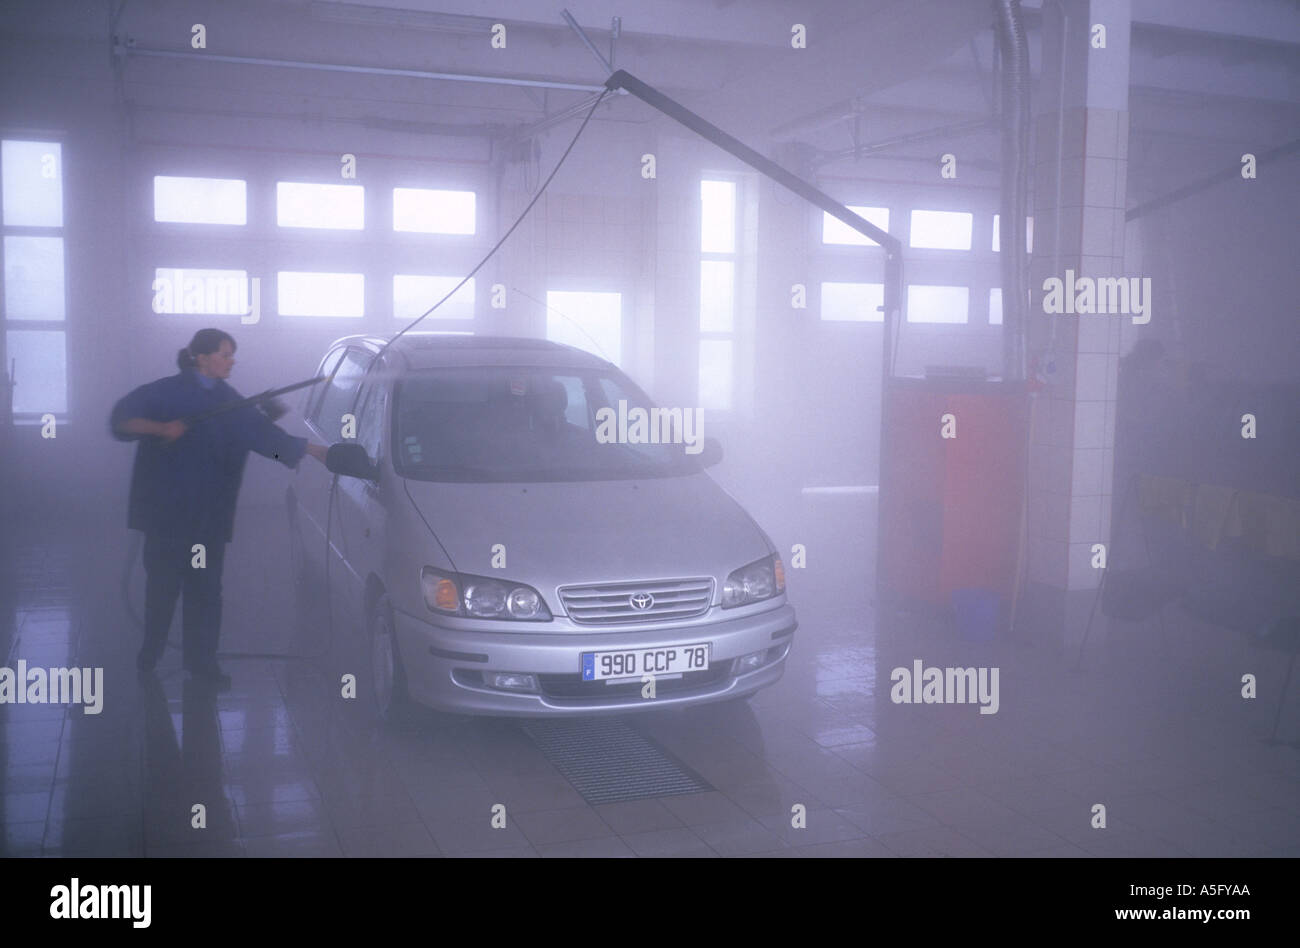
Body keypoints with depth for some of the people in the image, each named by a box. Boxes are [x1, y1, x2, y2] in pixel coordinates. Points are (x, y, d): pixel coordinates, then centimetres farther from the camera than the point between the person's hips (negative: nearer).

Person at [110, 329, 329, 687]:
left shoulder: (229, 402, 12)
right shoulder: (167, 392, -2)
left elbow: (264, 433, 14)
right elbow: (122, 418, -7)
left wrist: (313, 449, 10)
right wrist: (161, 428, -23)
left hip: (210, 514, 4)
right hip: (166, 510, -4)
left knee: (205, 586, 2)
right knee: (163, 581, 1)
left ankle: (200, 658, 8)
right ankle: (151, 650, 19)